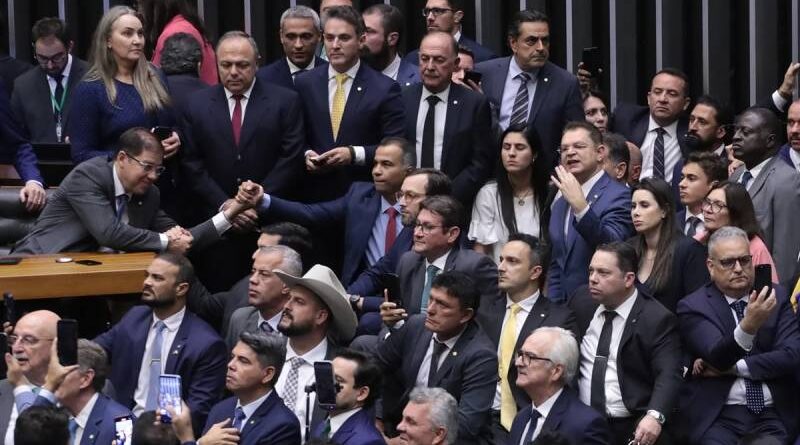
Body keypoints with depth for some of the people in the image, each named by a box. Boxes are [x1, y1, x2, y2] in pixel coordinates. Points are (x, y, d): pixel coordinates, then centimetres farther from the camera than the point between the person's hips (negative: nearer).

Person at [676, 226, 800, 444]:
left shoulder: (776, 297, 10)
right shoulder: (693, 307, -1)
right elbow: (717, 358, -15)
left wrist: (734, 367, -7)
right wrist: (748, 326, -33)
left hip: (773, 415, 2)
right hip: (717, 416, -2)